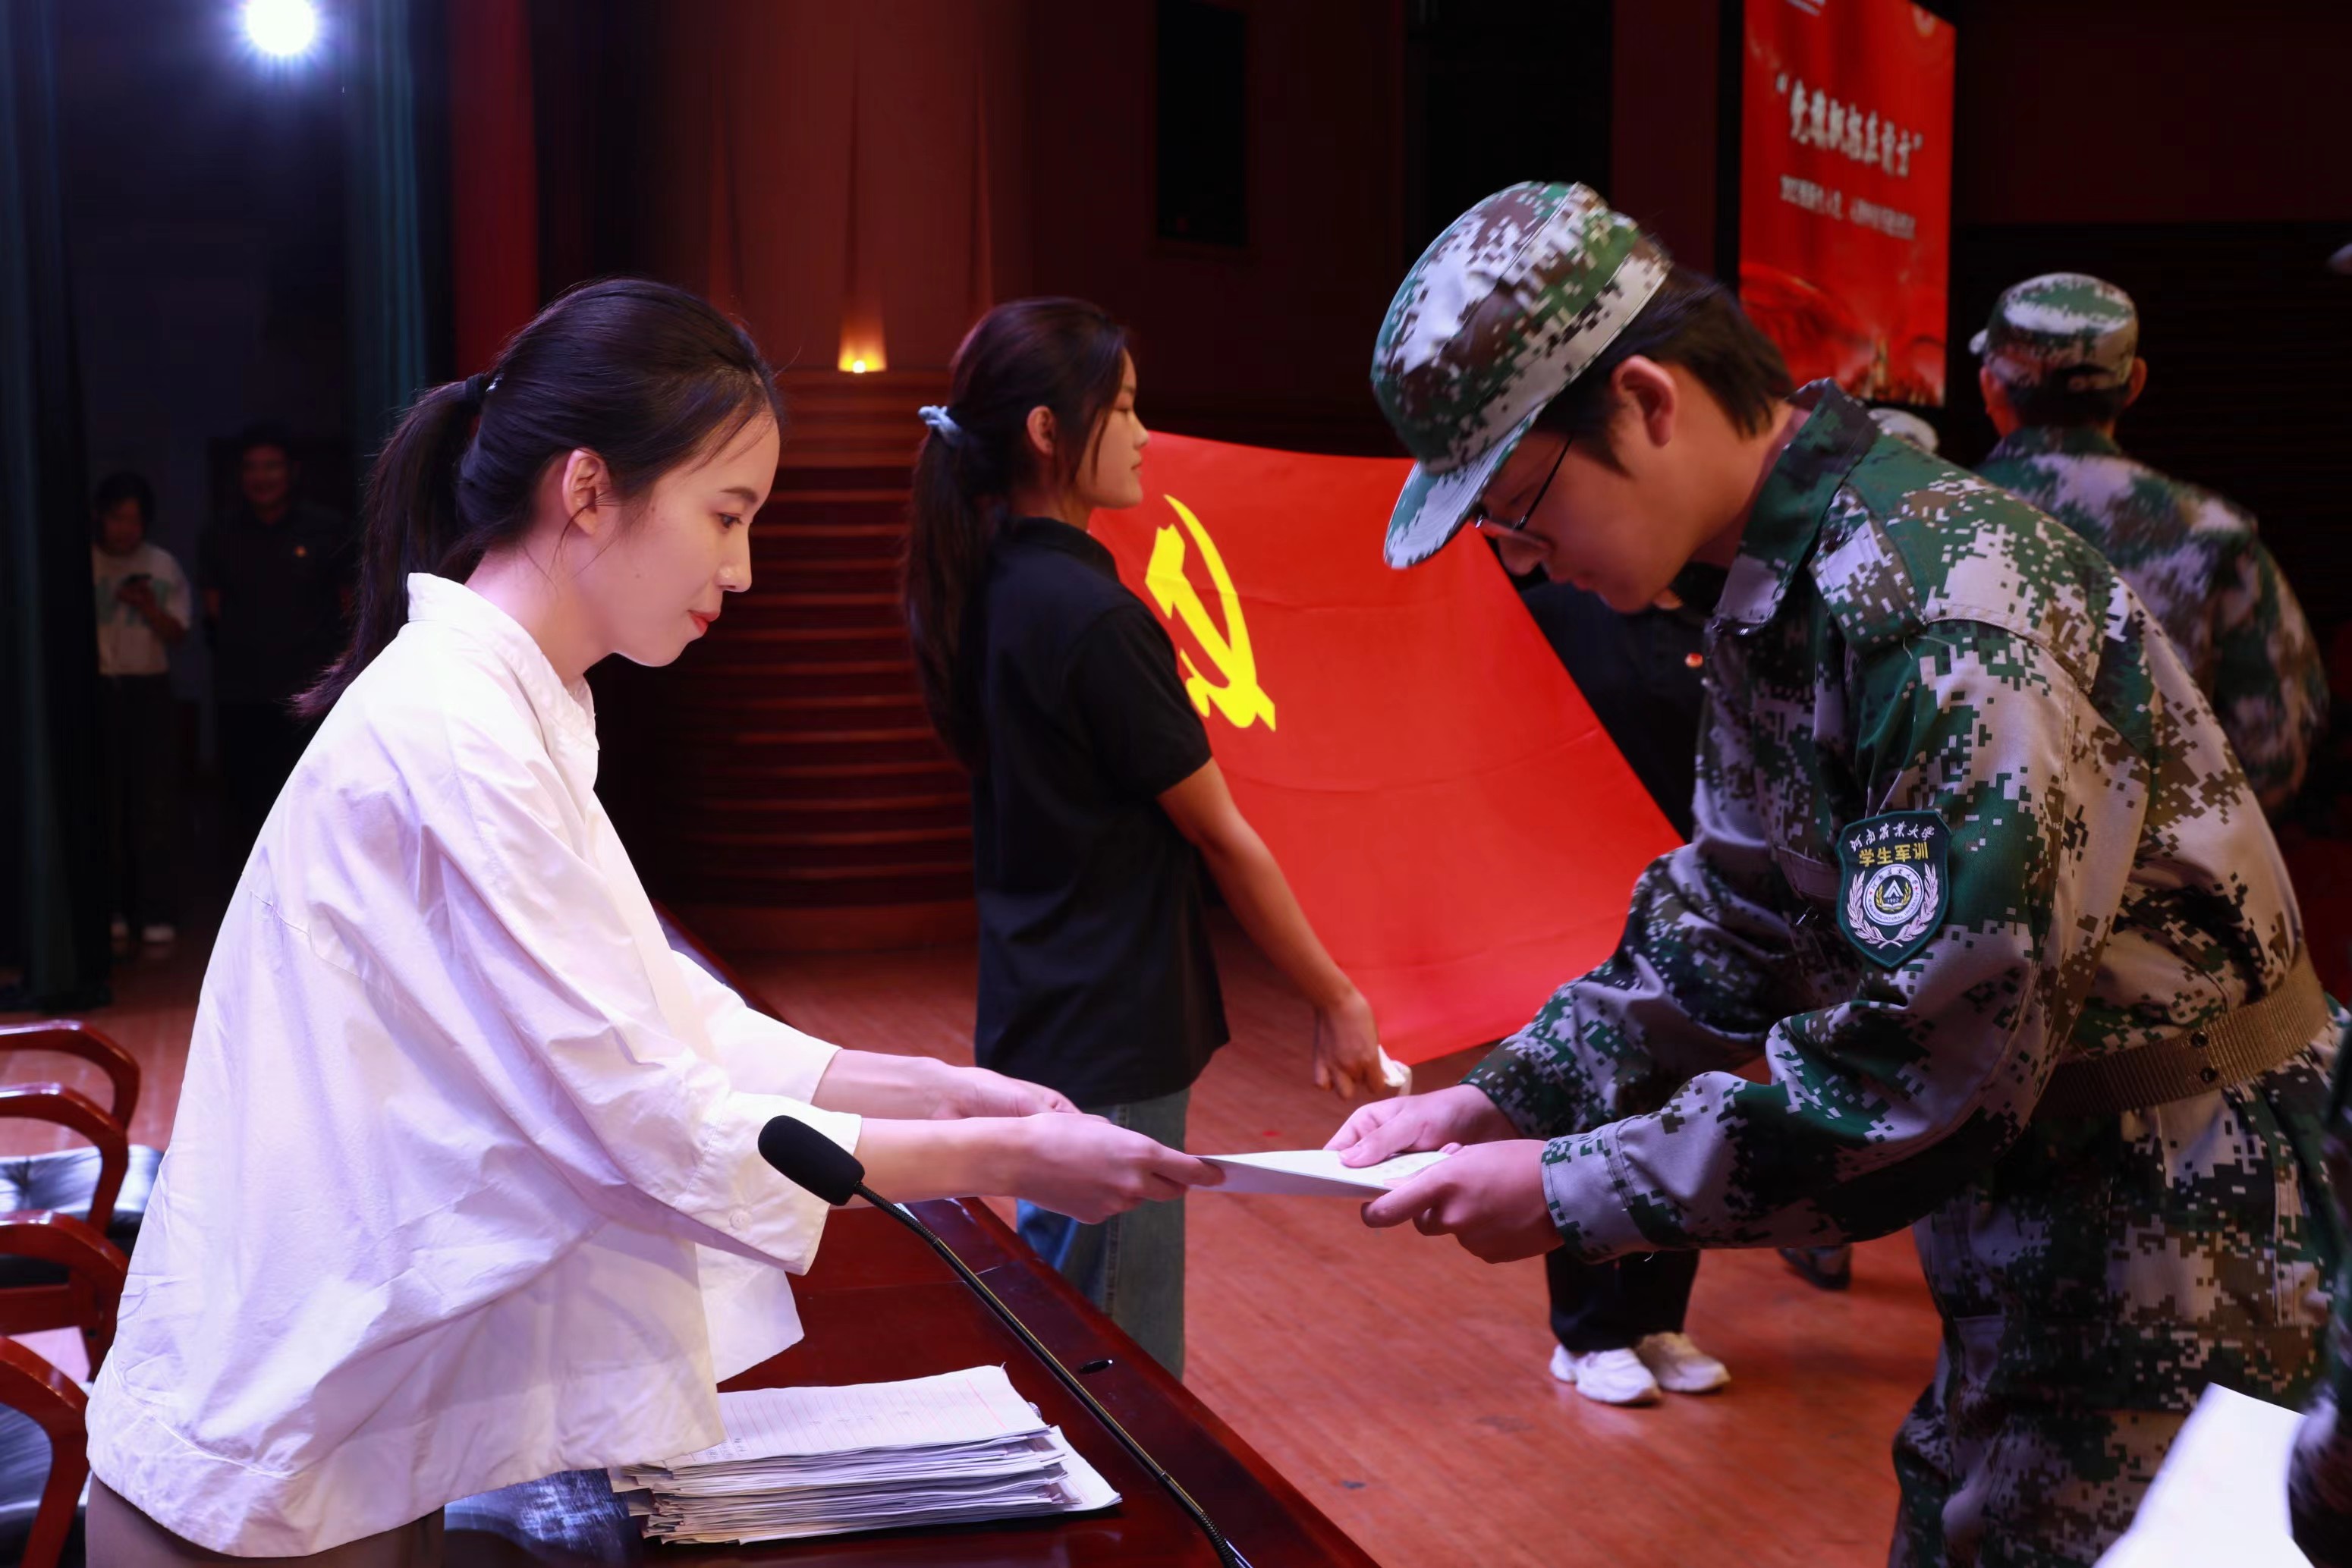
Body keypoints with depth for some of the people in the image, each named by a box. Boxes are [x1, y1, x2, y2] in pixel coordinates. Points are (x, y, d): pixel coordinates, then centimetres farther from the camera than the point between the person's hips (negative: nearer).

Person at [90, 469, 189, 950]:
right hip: (97, 690, -1)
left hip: (149, 690, 1)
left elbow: (175, 634, 6)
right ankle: (112, 912, 8)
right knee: (104, 803, -1)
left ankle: (157, 912, 1)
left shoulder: (163, 567, 7)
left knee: (156, 802, -3)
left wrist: (149, 608, -10)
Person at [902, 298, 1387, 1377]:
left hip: (1036, 1019, 9)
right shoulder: (1091, 615, -20)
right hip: (1112, 1041, -9)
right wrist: (1335, 999, -5)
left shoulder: (987, 591, 6)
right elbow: (1220, 835, -13)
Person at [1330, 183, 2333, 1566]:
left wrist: (1573, 1193, -21)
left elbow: (1926, 1067, -29)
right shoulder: (1778, 598, 4)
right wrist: (1498, 1102, -1)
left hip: (2178, 1272, -9)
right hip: (2032, 1247, 9)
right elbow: (1731, 933, 11)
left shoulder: (1943, 597, -27)